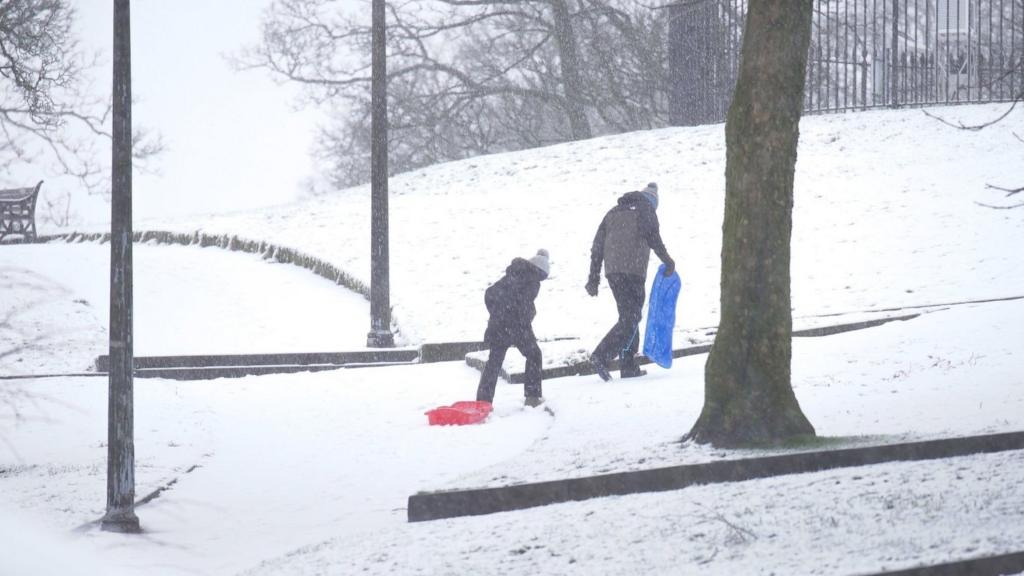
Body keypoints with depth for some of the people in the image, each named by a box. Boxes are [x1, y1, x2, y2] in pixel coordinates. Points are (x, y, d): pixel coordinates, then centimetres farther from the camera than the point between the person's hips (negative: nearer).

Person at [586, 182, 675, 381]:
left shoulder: (613, 212, 23)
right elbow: (651, 236, -12)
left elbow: (597, 246, 17)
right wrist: (667, 261, -4)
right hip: (633, 270, -6)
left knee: (628, 316, 15)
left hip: (612, 272, 6)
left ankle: (628, 366, 11)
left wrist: (593, 277, 16)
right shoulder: (646, 209, 7)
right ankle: (601, 356, -24)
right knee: (630, 319, -7)